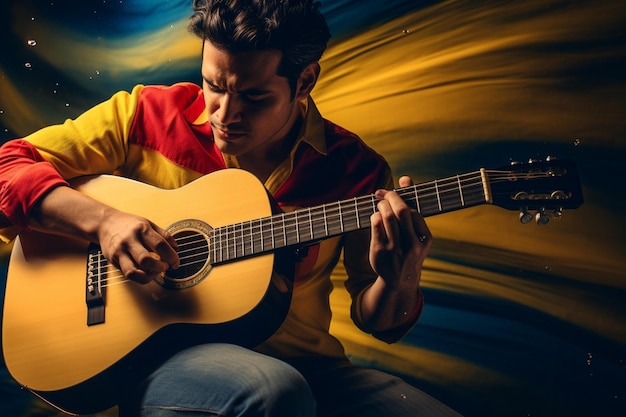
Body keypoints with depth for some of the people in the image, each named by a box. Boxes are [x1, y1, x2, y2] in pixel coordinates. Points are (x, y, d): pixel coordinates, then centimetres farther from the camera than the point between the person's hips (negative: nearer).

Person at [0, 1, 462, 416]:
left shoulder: (354, 167, -2)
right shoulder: (148, 114, -1)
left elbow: (378, 322, 5)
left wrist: (399, 283, -19)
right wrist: (102, 219, -18)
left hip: (301, 365, 3)